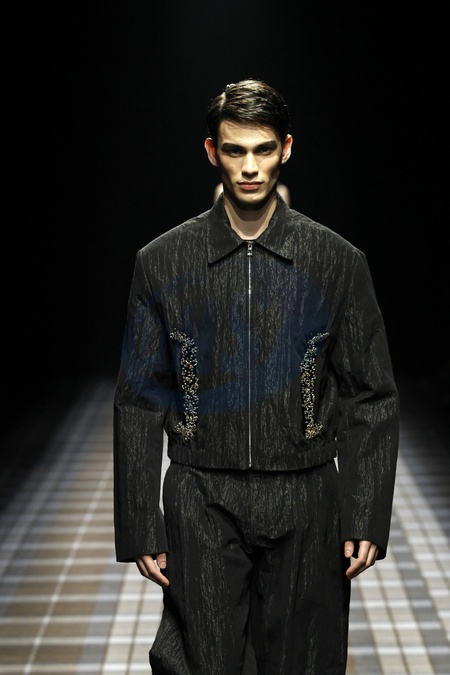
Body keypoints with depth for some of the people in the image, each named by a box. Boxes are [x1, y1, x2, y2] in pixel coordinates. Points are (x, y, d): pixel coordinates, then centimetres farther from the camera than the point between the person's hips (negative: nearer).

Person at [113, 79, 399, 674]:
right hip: (202, 508, 0)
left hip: (305, 507, 1)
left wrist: (368, 519, -4)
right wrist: (140, 530, -1)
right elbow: (139, 404, 3)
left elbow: (371, 400, 3)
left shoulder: (338, 262, 1)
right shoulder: (163, 263, 1)